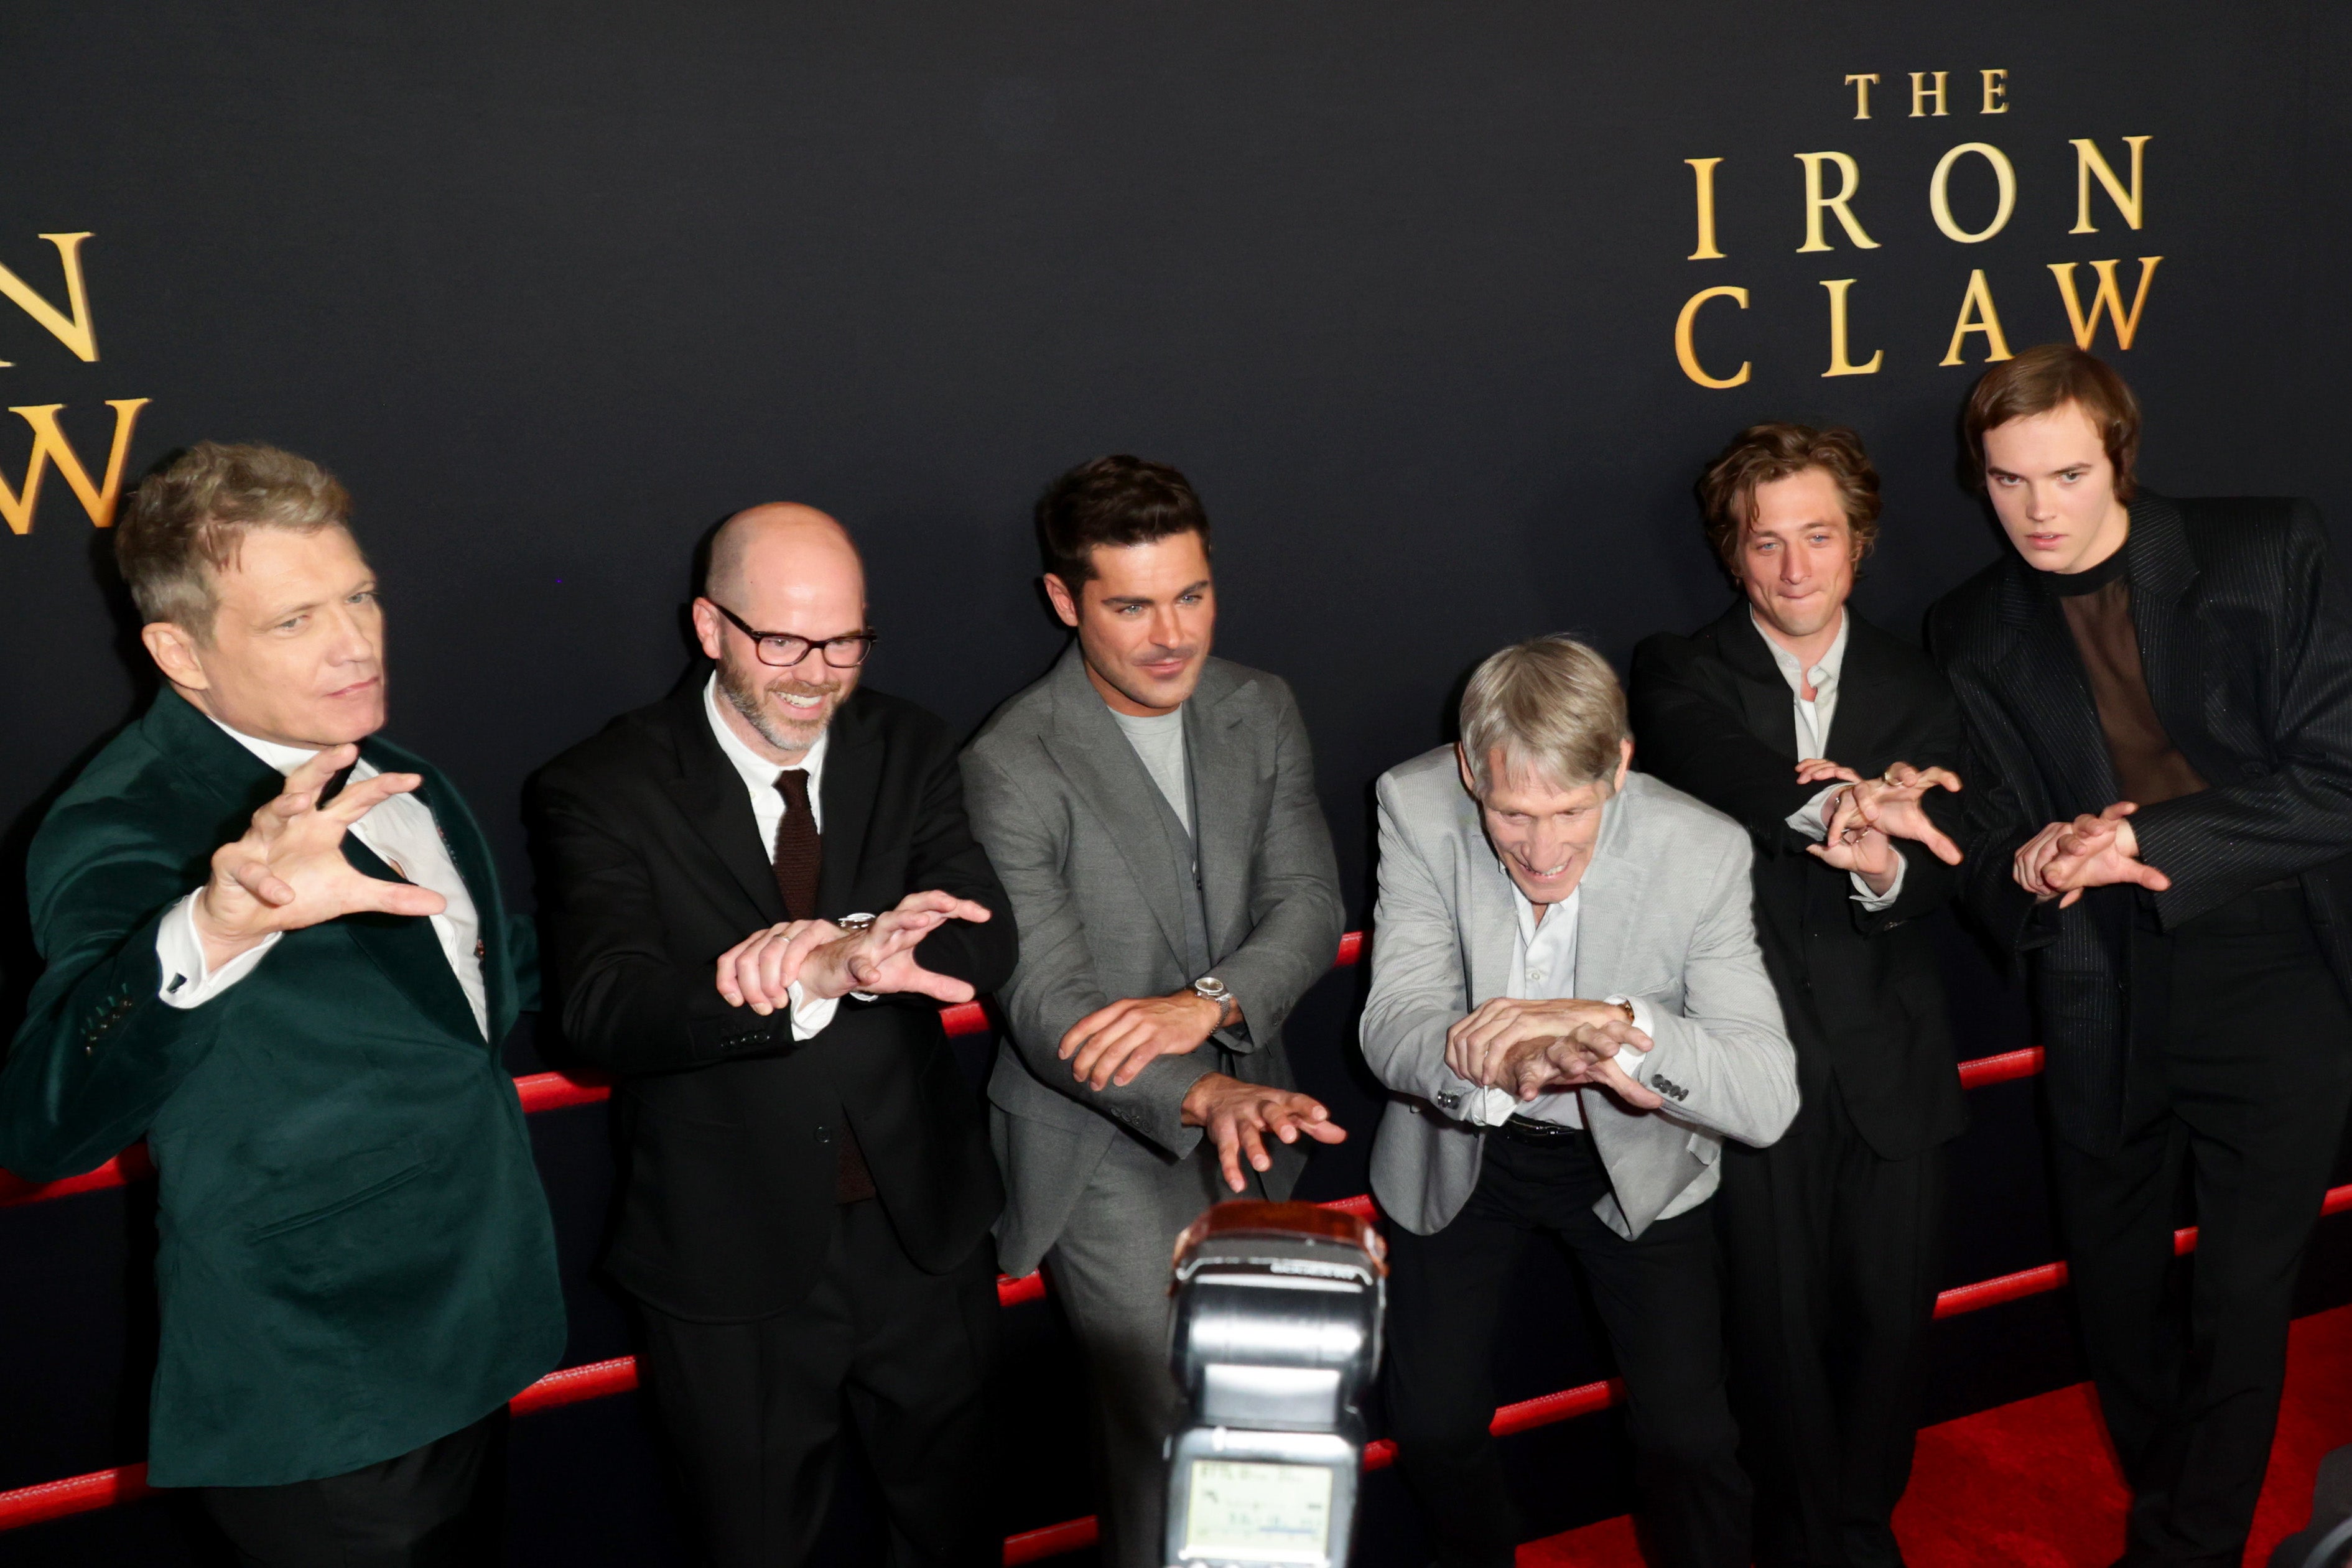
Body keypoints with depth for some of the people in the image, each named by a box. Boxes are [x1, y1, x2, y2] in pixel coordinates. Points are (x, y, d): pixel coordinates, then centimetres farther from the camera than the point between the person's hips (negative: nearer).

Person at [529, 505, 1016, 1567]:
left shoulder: (906, 751, -3)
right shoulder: (602, 792, -14)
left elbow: (985, 940, -17)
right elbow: (602, 1009, -28)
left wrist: (852, 953, -40)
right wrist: (813, 983, -46)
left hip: (923, 1230, 3)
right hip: (733, 1266, -3)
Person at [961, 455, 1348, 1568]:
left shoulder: (1262, 713, 1)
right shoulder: (1013, 766, -17)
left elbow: (1308, 905, -5)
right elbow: (1048, 1007, -21)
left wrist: (1208, 1003, -26)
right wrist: (1203, 1098, -37)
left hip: (1249, 1119, 5)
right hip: (1109, 1149, -5)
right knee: (1174, 1435, -9)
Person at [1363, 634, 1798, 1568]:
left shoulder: (1702, 850, -27)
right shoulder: (1417, 806, -23)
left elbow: (1768, 1101, -30)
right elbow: (1393, 1030, -26)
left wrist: (1618, 1025, -48)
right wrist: (1509, 1061, -47)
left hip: (1634, 1156, -1)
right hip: (1461, 1146, 1)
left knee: (1688, 1440, -5)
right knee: (1431, 1426, 5)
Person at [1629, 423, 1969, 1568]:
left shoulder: (1916, 691, 7)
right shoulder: (1679, 676, -2)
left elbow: (1936, 877, -4)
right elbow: (1707, 766, -26)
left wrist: (1884, 869, -28)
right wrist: (1829, 802, -45)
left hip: (1890, 1060, 3)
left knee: (1894, 1313, 13)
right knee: (1778, 1321, 8)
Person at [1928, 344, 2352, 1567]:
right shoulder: (1973, 632, 2)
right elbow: (1983, 852, 3)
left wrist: (2143, 839, -20)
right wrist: (2027, 868, -21)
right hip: (2102, 1015, 3)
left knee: (2243, 1297, 3)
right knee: (2115, 1295, 16)